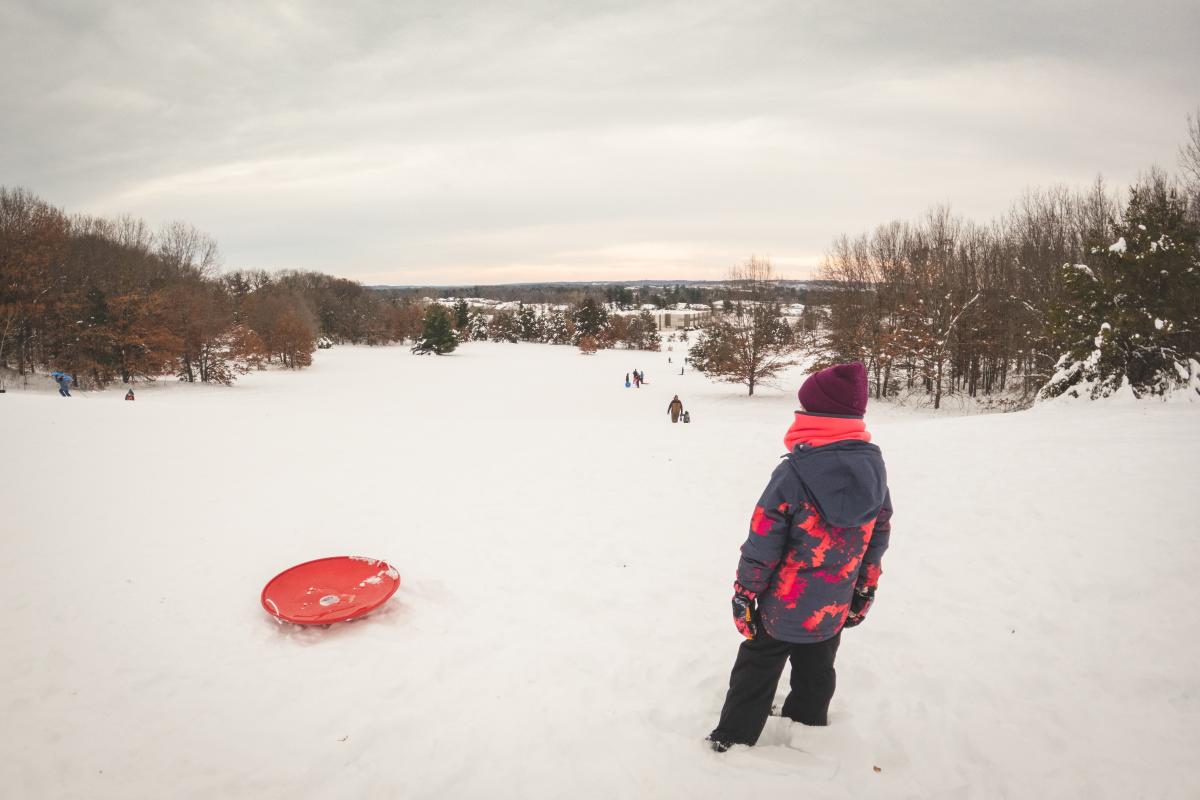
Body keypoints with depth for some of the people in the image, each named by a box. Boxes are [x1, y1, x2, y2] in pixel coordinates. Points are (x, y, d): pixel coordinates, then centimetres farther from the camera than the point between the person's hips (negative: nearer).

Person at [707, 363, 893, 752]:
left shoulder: (792, 475, -27)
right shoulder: (874, 467, -10)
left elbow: (763, 545, -20)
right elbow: (878, 535, 2)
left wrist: (744, 594, -6)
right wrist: (865, 590, 15)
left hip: (783, 607, -4)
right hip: (834, 610, 4)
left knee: (756, 673, 17)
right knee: (816, 675, 25)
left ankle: (733, 738, 32)